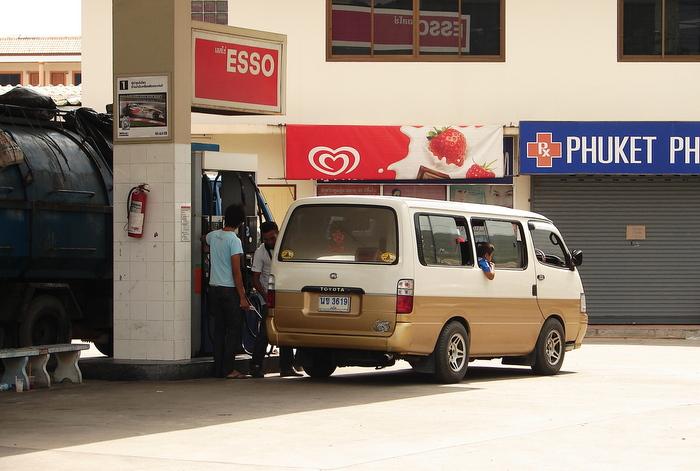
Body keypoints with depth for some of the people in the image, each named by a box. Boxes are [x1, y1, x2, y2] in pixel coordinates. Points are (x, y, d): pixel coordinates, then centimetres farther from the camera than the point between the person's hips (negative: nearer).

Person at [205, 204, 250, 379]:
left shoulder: (213, 236, 6)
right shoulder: (234, 241, -14)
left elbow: (205, 245, 33)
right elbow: (236, 271, -16)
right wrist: (242, 297, -13)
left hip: (214, 287, 7)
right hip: (229, 289, -7)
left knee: (219, 329, 10)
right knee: (234, 329, -1)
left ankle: (219, 369, 9)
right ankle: (229, 369, -6)